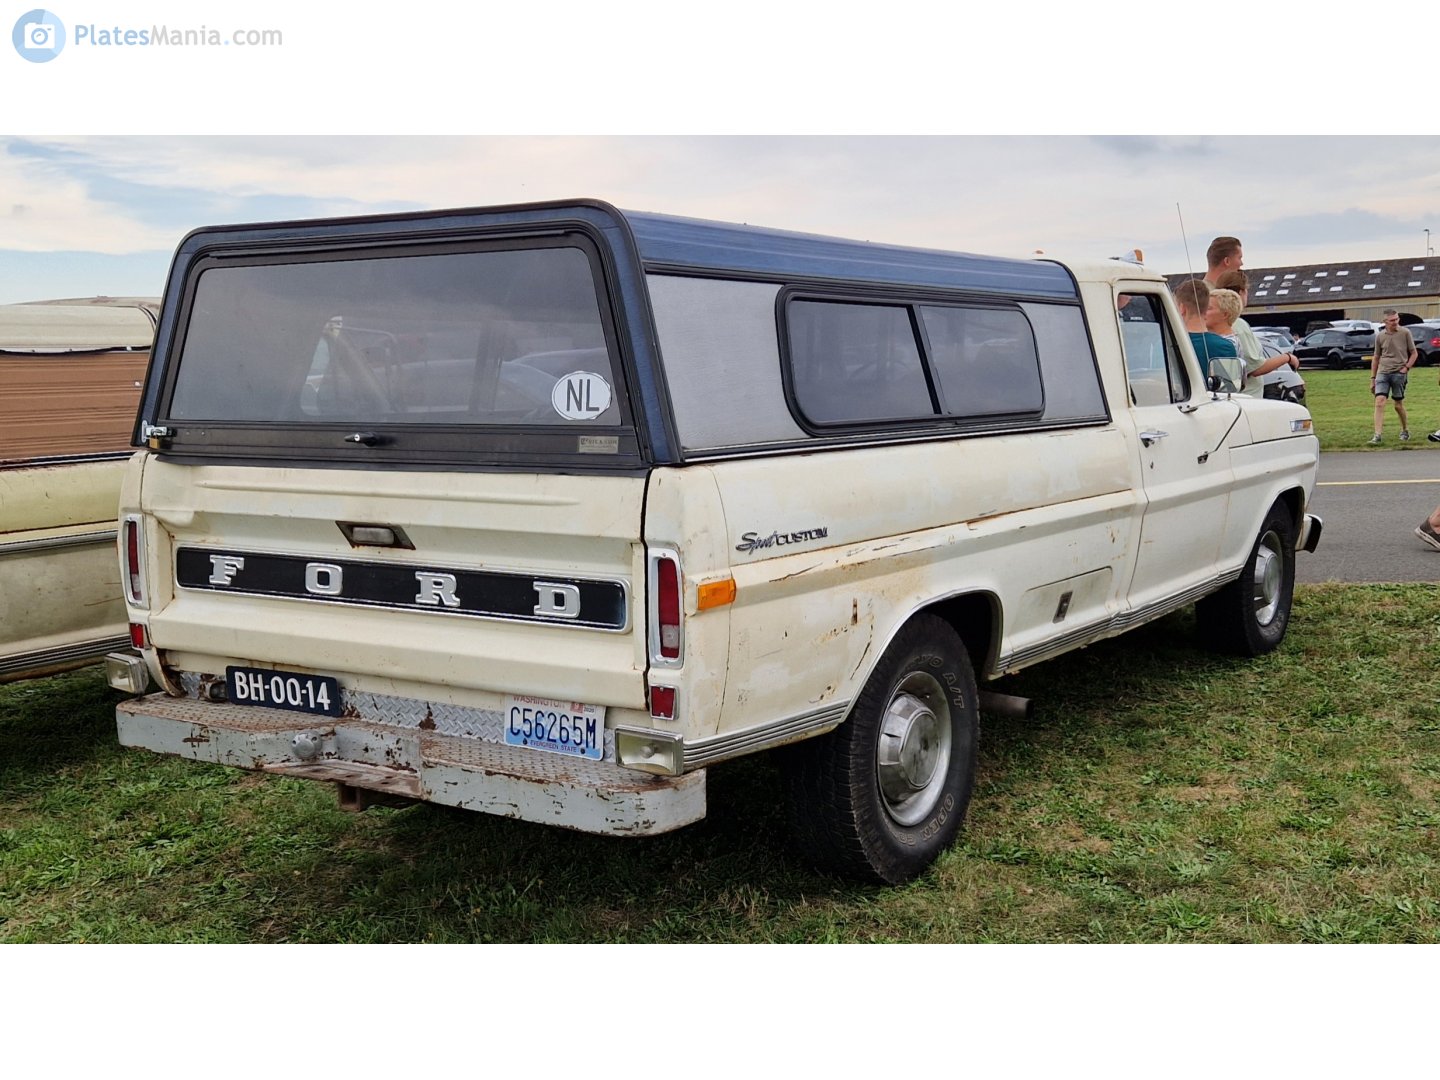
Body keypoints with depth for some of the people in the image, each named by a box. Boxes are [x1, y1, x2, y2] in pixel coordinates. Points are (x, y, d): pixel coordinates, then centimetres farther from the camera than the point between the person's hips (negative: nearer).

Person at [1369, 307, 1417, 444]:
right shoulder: (1380, 336, 7)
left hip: (1399, 373, -2)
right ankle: (1377, 436, -17)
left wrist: (1406, 368, -8)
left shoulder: (1405, 333, 0)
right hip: (1382, 372, 2)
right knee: (1379, 402, -13)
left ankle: (1405, 431, 28)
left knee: (1398, 405, 6)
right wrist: (1372, 378, 14)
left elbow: (1414, 354, 7)